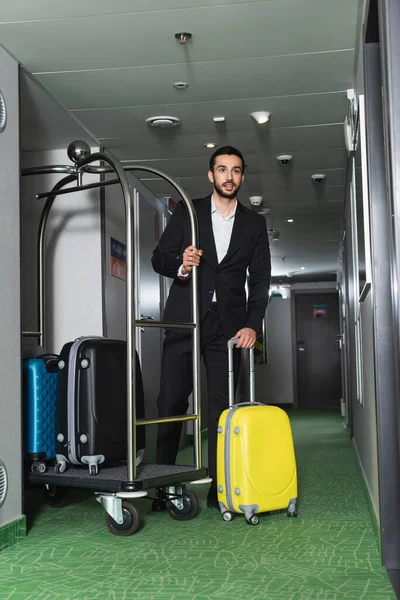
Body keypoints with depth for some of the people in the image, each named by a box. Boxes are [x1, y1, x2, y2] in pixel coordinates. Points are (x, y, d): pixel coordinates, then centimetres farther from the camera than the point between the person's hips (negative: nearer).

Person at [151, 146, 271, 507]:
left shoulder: (254, 224, 11)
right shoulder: (186, 212, 8)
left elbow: (260, 280, 7)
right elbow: (159, 258, 7)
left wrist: (252, 325, -5)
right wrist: (180, 264, -16)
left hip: (228, 325, 1)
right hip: (184, 319, 0)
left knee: (223, 405, 0)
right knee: (171, 401, -1)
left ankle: (219, 486, 6)